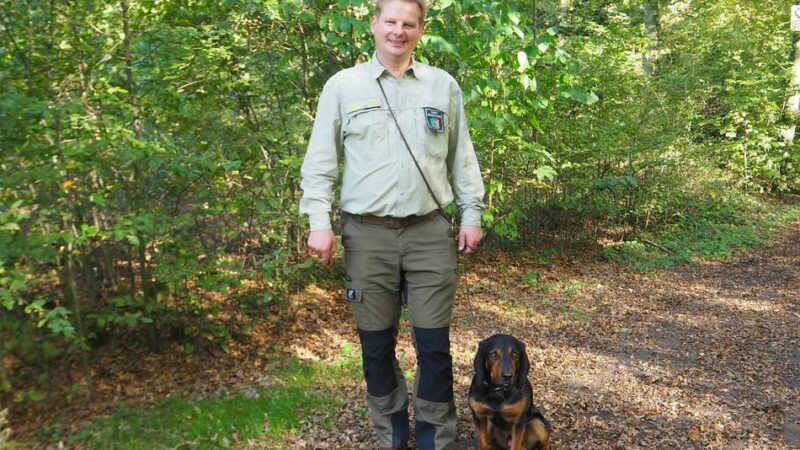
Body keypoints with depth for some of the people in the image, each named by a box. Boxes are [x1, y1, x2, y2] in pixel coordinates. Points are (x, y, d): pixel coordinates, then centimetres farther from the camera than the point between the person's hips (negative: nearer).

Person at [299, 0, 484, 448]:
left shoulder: (443, 85, 8)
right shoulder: (343, 85, 4)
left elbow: (462, 157, 12)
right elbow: (321, 160, 3)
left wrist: (472, 213, 7)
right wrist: (319, 221, -5)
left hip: (430, 232, 1)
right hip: (367, 235, 0)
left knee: (434, 344, 4)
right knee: (376, 345, 9)